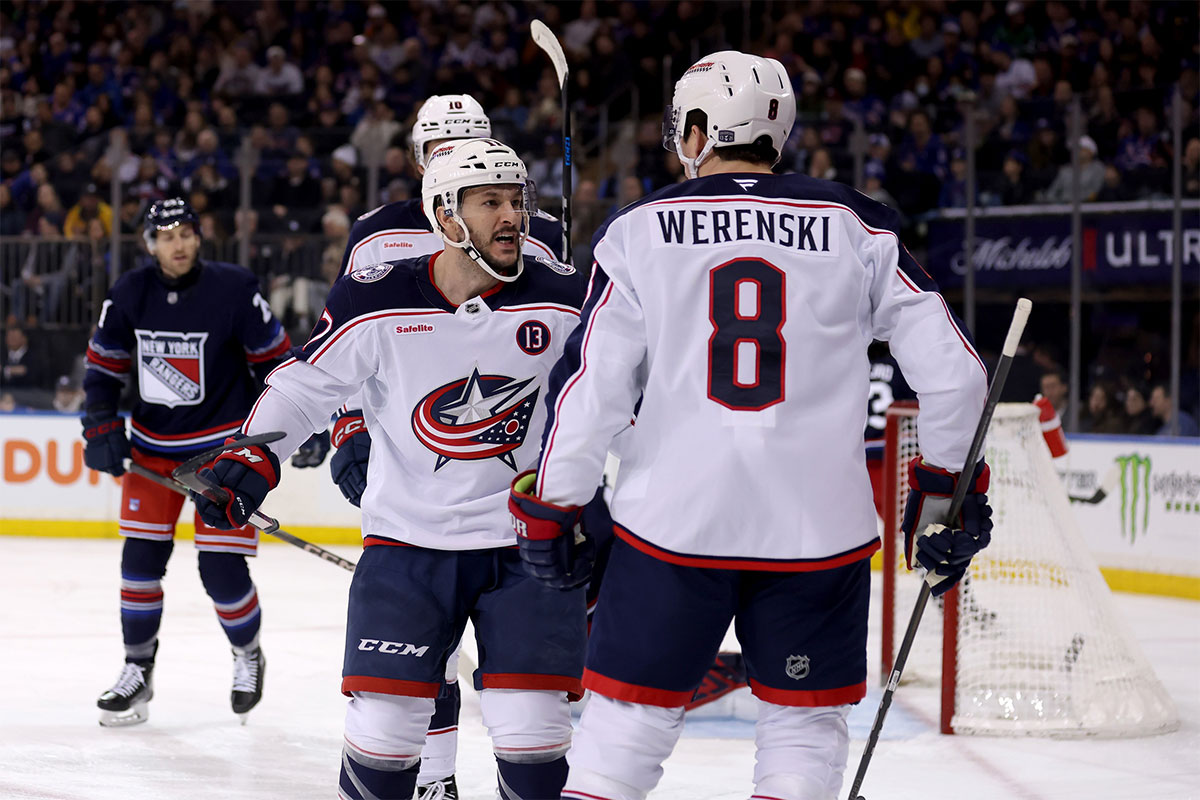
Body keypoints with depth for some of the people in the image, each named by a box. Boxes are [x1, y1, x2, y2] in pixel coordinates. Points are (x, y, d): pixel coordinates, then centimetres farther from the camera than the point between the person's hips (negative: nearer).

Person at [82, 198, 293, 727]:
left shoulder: (234, 290, -14)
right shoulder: (130, 295, -5)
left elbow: (274, 357, -4)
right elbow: (104, 363, 5)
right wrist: (101, 426, -5)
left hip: (224, 443, -4)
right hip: (153, 446, 4)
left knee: (221, 568, -8)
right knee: (141, 557, 1)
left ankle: (248, 656, 19)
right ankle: (138, 671, 15)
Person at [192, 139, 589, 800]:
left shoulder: (562, 302, -6)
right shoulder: (376, 302, -8)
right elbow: (305, 383, 4)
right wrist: (253, 458, -5)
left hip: (528, 546, 0)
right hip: (406, 540, 0)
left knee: (533, 732, -7)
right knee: (385, 725, -4)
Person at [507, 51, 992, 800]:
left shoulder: (640, 231, 1)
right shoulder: (856, 230, 4)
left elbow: (592, 384, -2)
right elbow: (951, 366, 2)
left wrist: (550, 510, 8)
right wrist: (949, 489, 14)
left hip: (672, 519, 0)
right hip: (819, 528, 0)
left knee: (629, 713, 11)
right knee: (807, 723, 14)